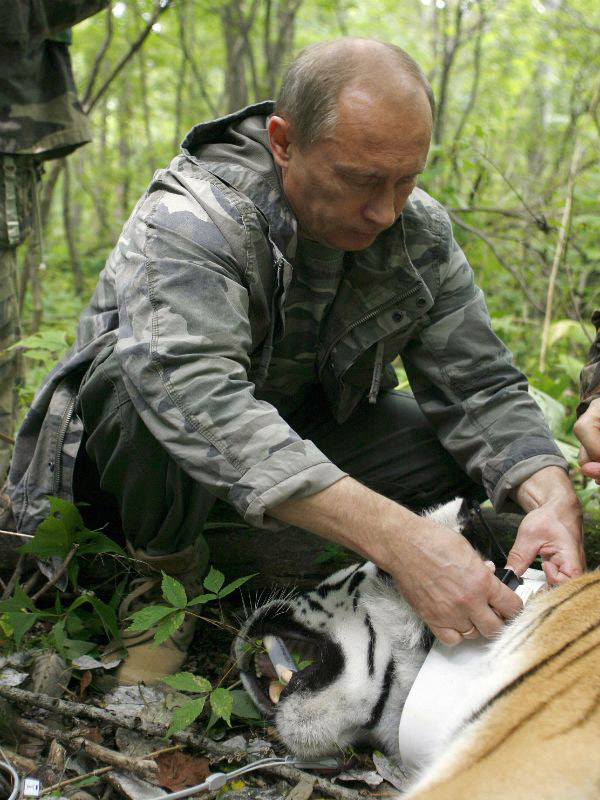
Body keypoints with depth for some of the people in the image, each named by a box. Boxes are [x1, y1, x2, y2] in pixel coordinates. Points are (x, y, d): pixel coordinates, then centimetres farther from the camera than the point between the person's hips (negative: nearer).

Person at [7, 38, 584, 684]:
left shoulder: (421, 232, -11)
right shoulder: (186, 222, -30)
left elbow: (481, 386, -12)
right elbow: (197, 400, -46)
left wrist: (552, 497, -33)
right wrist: (395, 535, -56)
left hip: (304, 429, 5)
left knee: (468, 442, -15)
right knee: (149, 390, -38)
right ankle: (167, 563, -7)